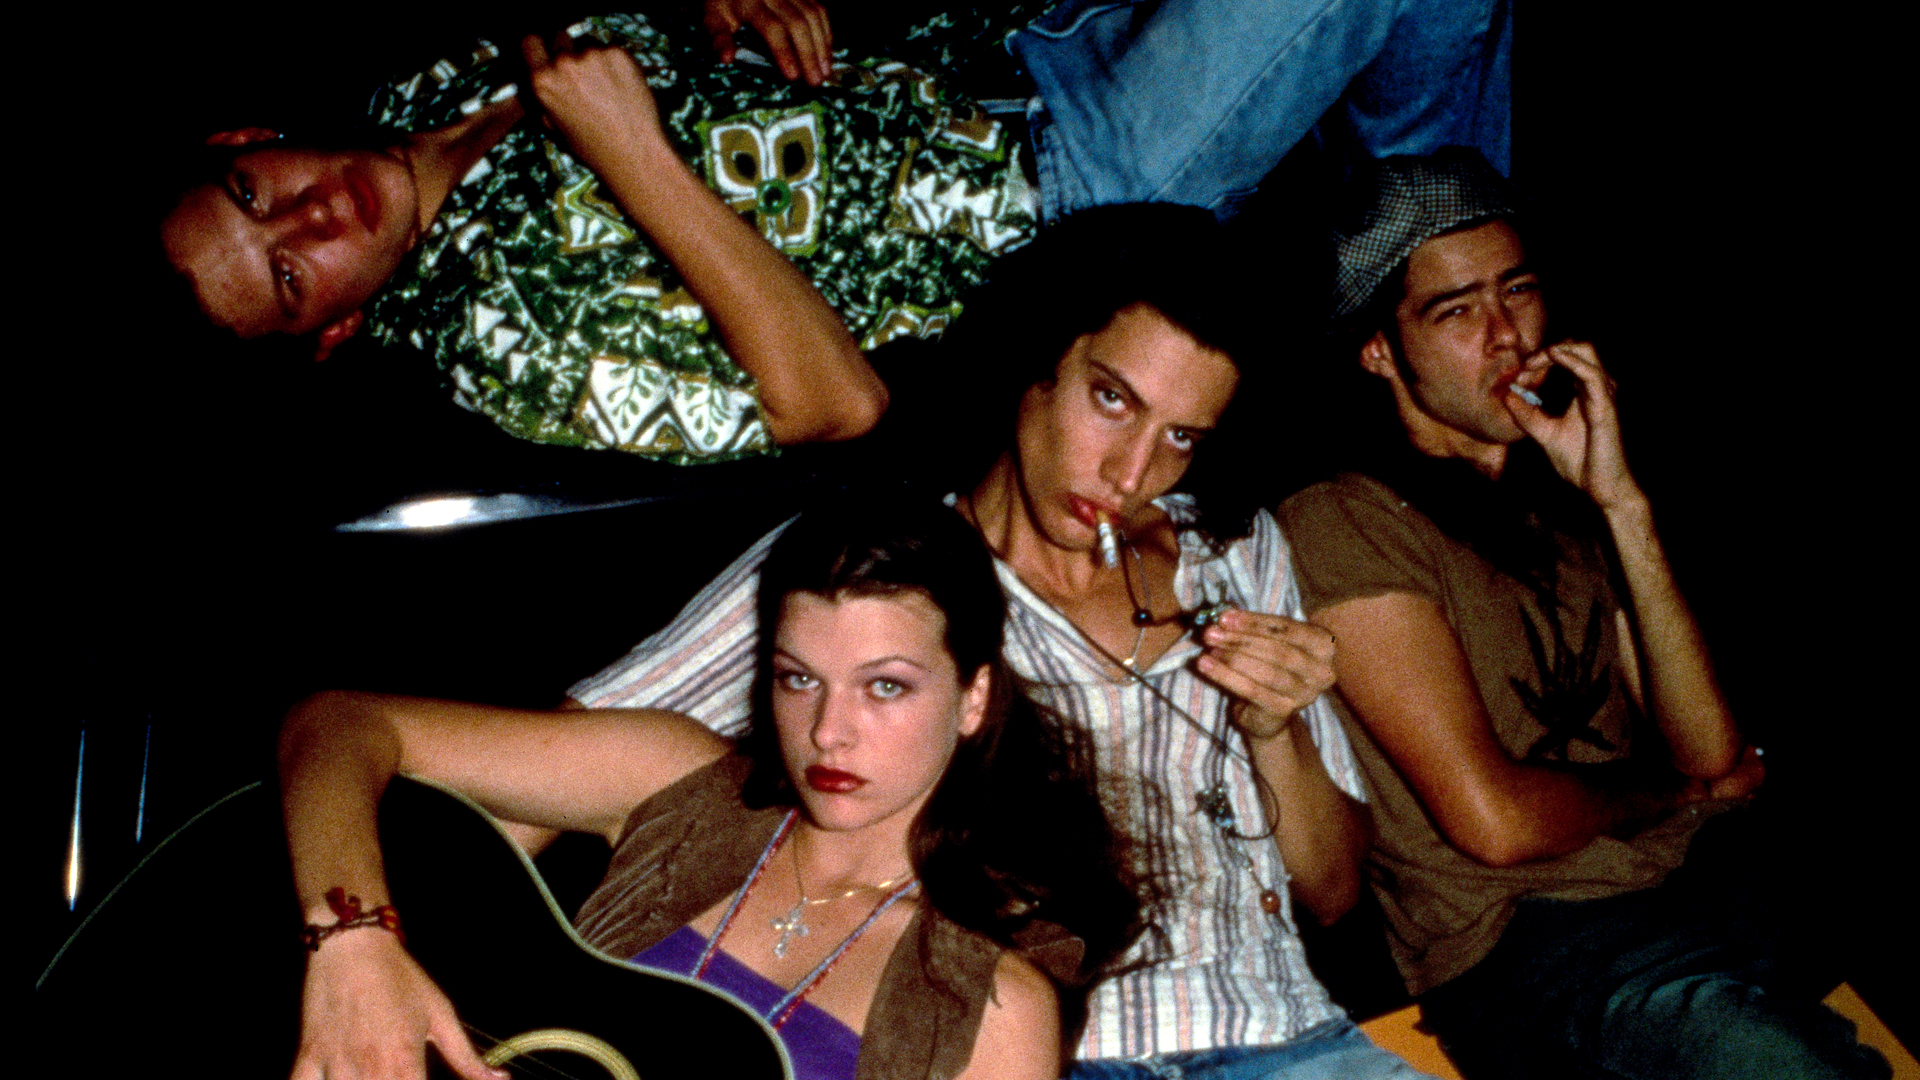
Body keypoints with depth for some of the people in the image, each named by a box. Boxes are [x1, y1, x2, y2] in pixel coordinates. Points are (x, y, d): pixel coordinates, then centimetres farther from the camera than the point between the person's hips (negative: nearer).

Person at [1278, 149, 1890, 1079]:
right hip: (1520, 950, -8)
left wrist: (1622, 503, 0)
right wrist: (1665, 788, 8)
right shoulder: (1343, 528, -3)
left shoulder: (1564, 515, 21)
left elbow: (1715, 758, 6)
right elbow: (1495, 819, -12)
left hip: (1693, 899, 8)